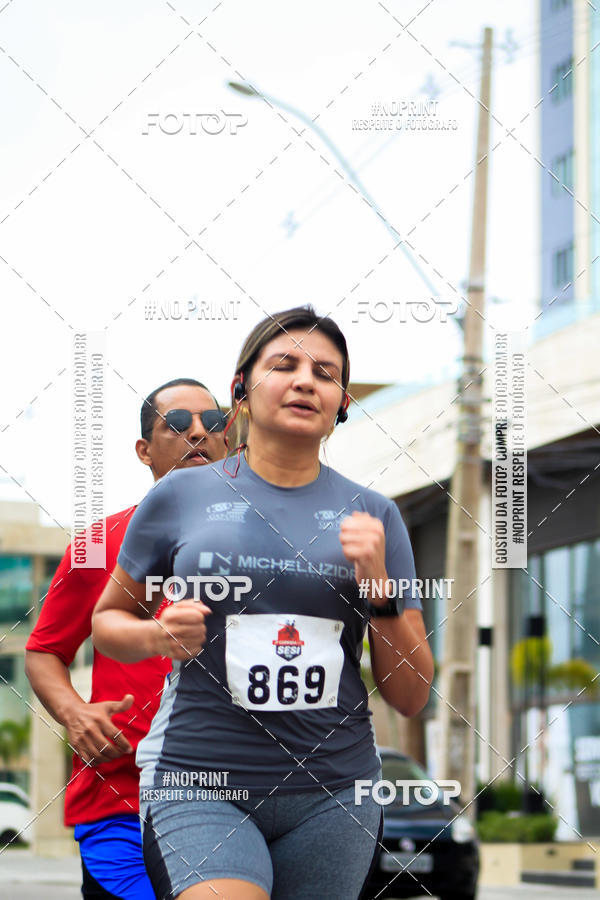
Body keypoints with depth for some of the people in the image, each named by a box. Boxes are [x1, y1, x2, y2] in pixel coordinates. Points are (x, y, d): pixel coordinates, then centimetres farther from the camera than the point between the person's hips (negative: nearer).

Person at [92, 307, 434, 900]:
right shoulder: (180, 497, 3)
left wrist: (379, 589, -7)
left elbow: (411, 698, 8)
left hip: (332, 790, 3)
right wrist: (157, 636, -5)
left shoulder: (373, 515, 8)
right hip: (198, 782, -3)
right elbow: (107, 619, 17)